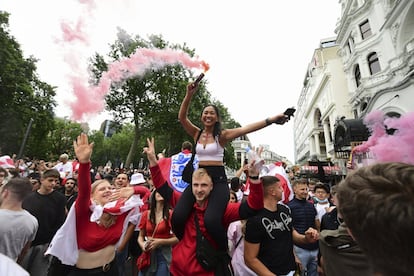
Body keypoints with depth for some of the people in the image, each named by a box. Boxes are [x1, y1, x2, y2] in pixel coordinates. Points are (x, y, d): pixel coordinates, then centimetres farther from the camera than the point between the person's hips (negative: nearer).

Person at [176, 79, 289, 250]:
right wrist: (189, 95, -13)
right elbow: (182, 117, -1)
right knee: (177, 217, -18)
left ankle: (225, 252, 8)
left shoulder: (222, 135, 3)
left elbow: (245, 129, -9)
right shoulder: (196, 133, 10)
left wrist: (271, 120, -18)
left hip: (218, 179, -3)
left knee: (211, 220, -28)